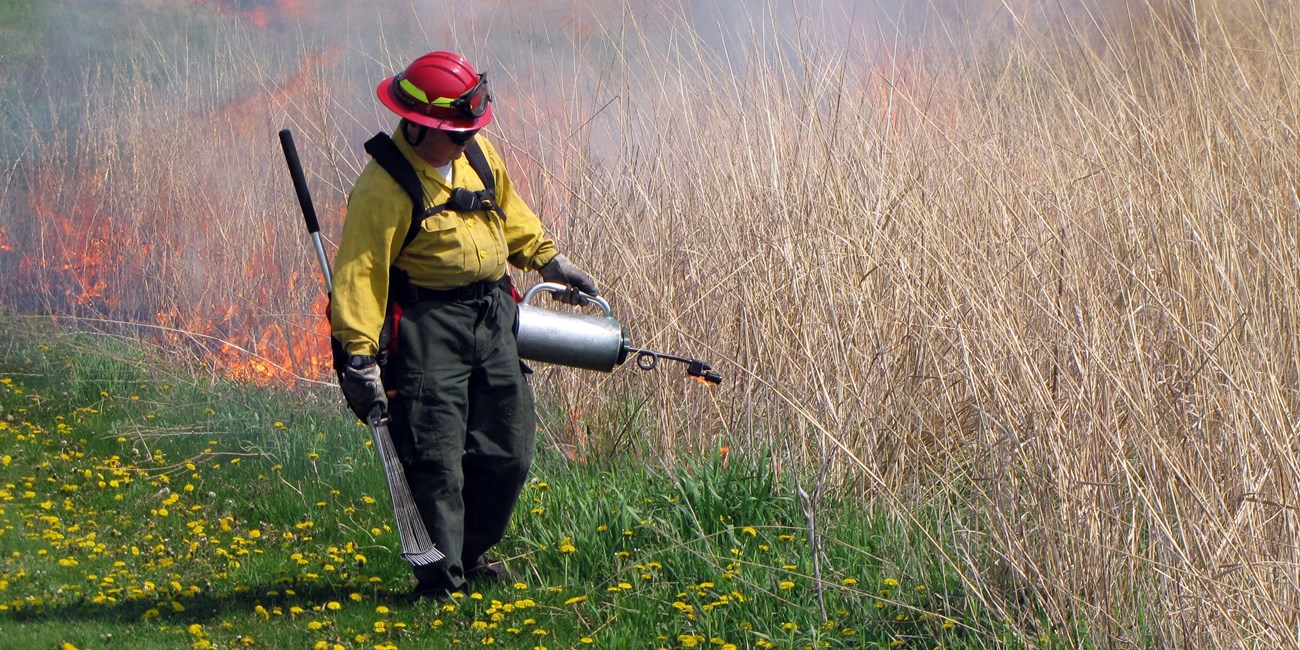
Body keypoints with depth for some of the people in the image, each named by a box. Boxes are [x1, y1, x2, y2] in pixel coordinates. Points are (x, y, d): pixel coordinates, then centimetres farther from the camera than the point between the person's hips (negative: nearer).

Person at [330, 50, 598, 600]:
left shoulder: (478, 152, 5)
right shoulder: (384, 187, -18)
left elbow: (507, 210, 25)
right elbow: (359, 271, -20)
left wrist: (548, 260, 26)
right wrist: (360, 355, -25)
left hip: (493, 317, 8)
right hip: (426, 325, -7)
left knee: (507, 452, 12)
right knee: (435, 459, -9)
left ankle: (470, 554, 31)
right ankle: (439, 579, 2)